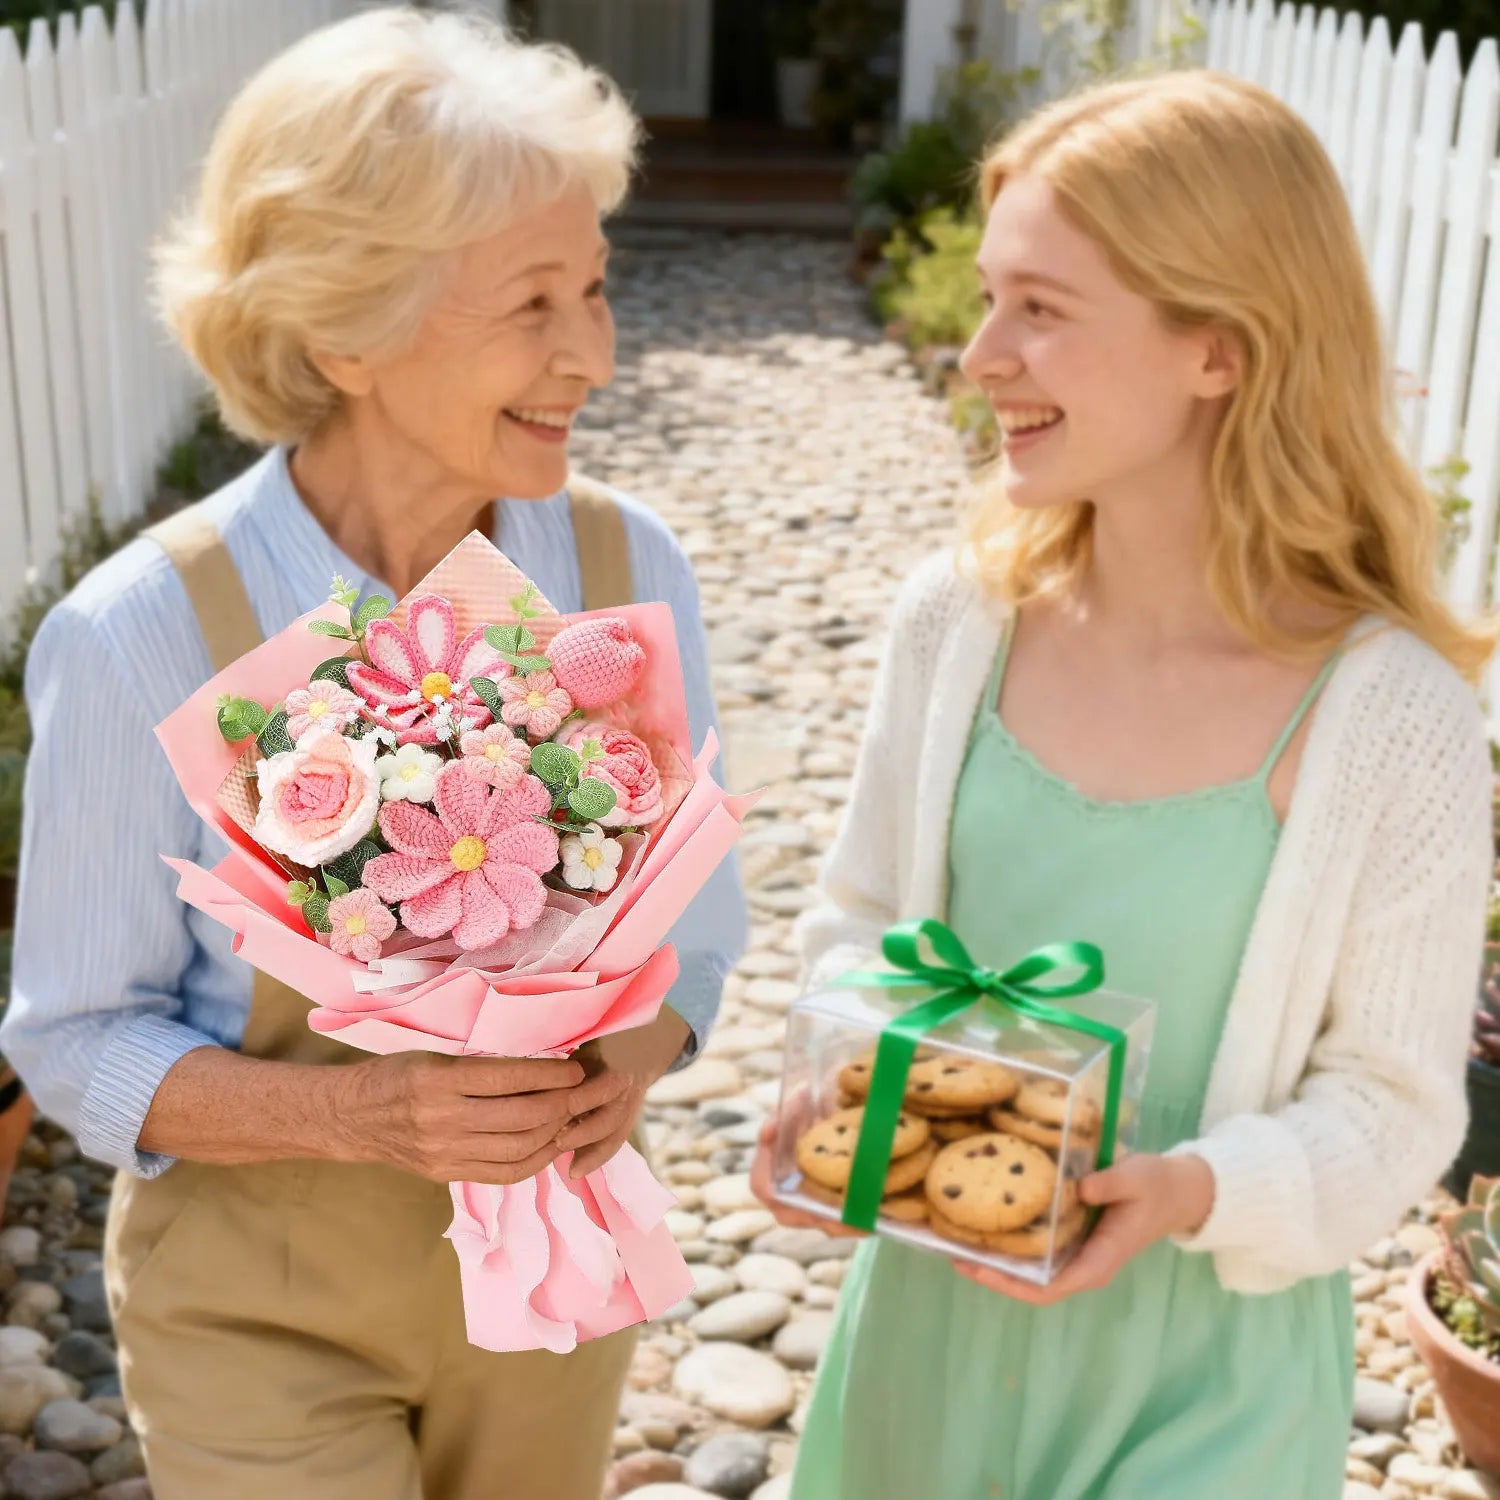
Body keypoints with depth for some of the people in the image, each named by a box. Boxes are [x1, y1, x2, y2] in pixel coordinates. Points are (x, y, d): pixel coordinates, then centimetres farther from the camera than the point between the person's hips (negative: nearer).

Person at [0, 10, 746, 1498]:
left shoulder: (628, 567, -14)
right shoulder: (143, 637, -23)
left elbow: (688, 919, 0)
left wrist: (622, 1063, -21)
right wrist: (359, 1113, -29)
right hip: (260, 1303, -3)